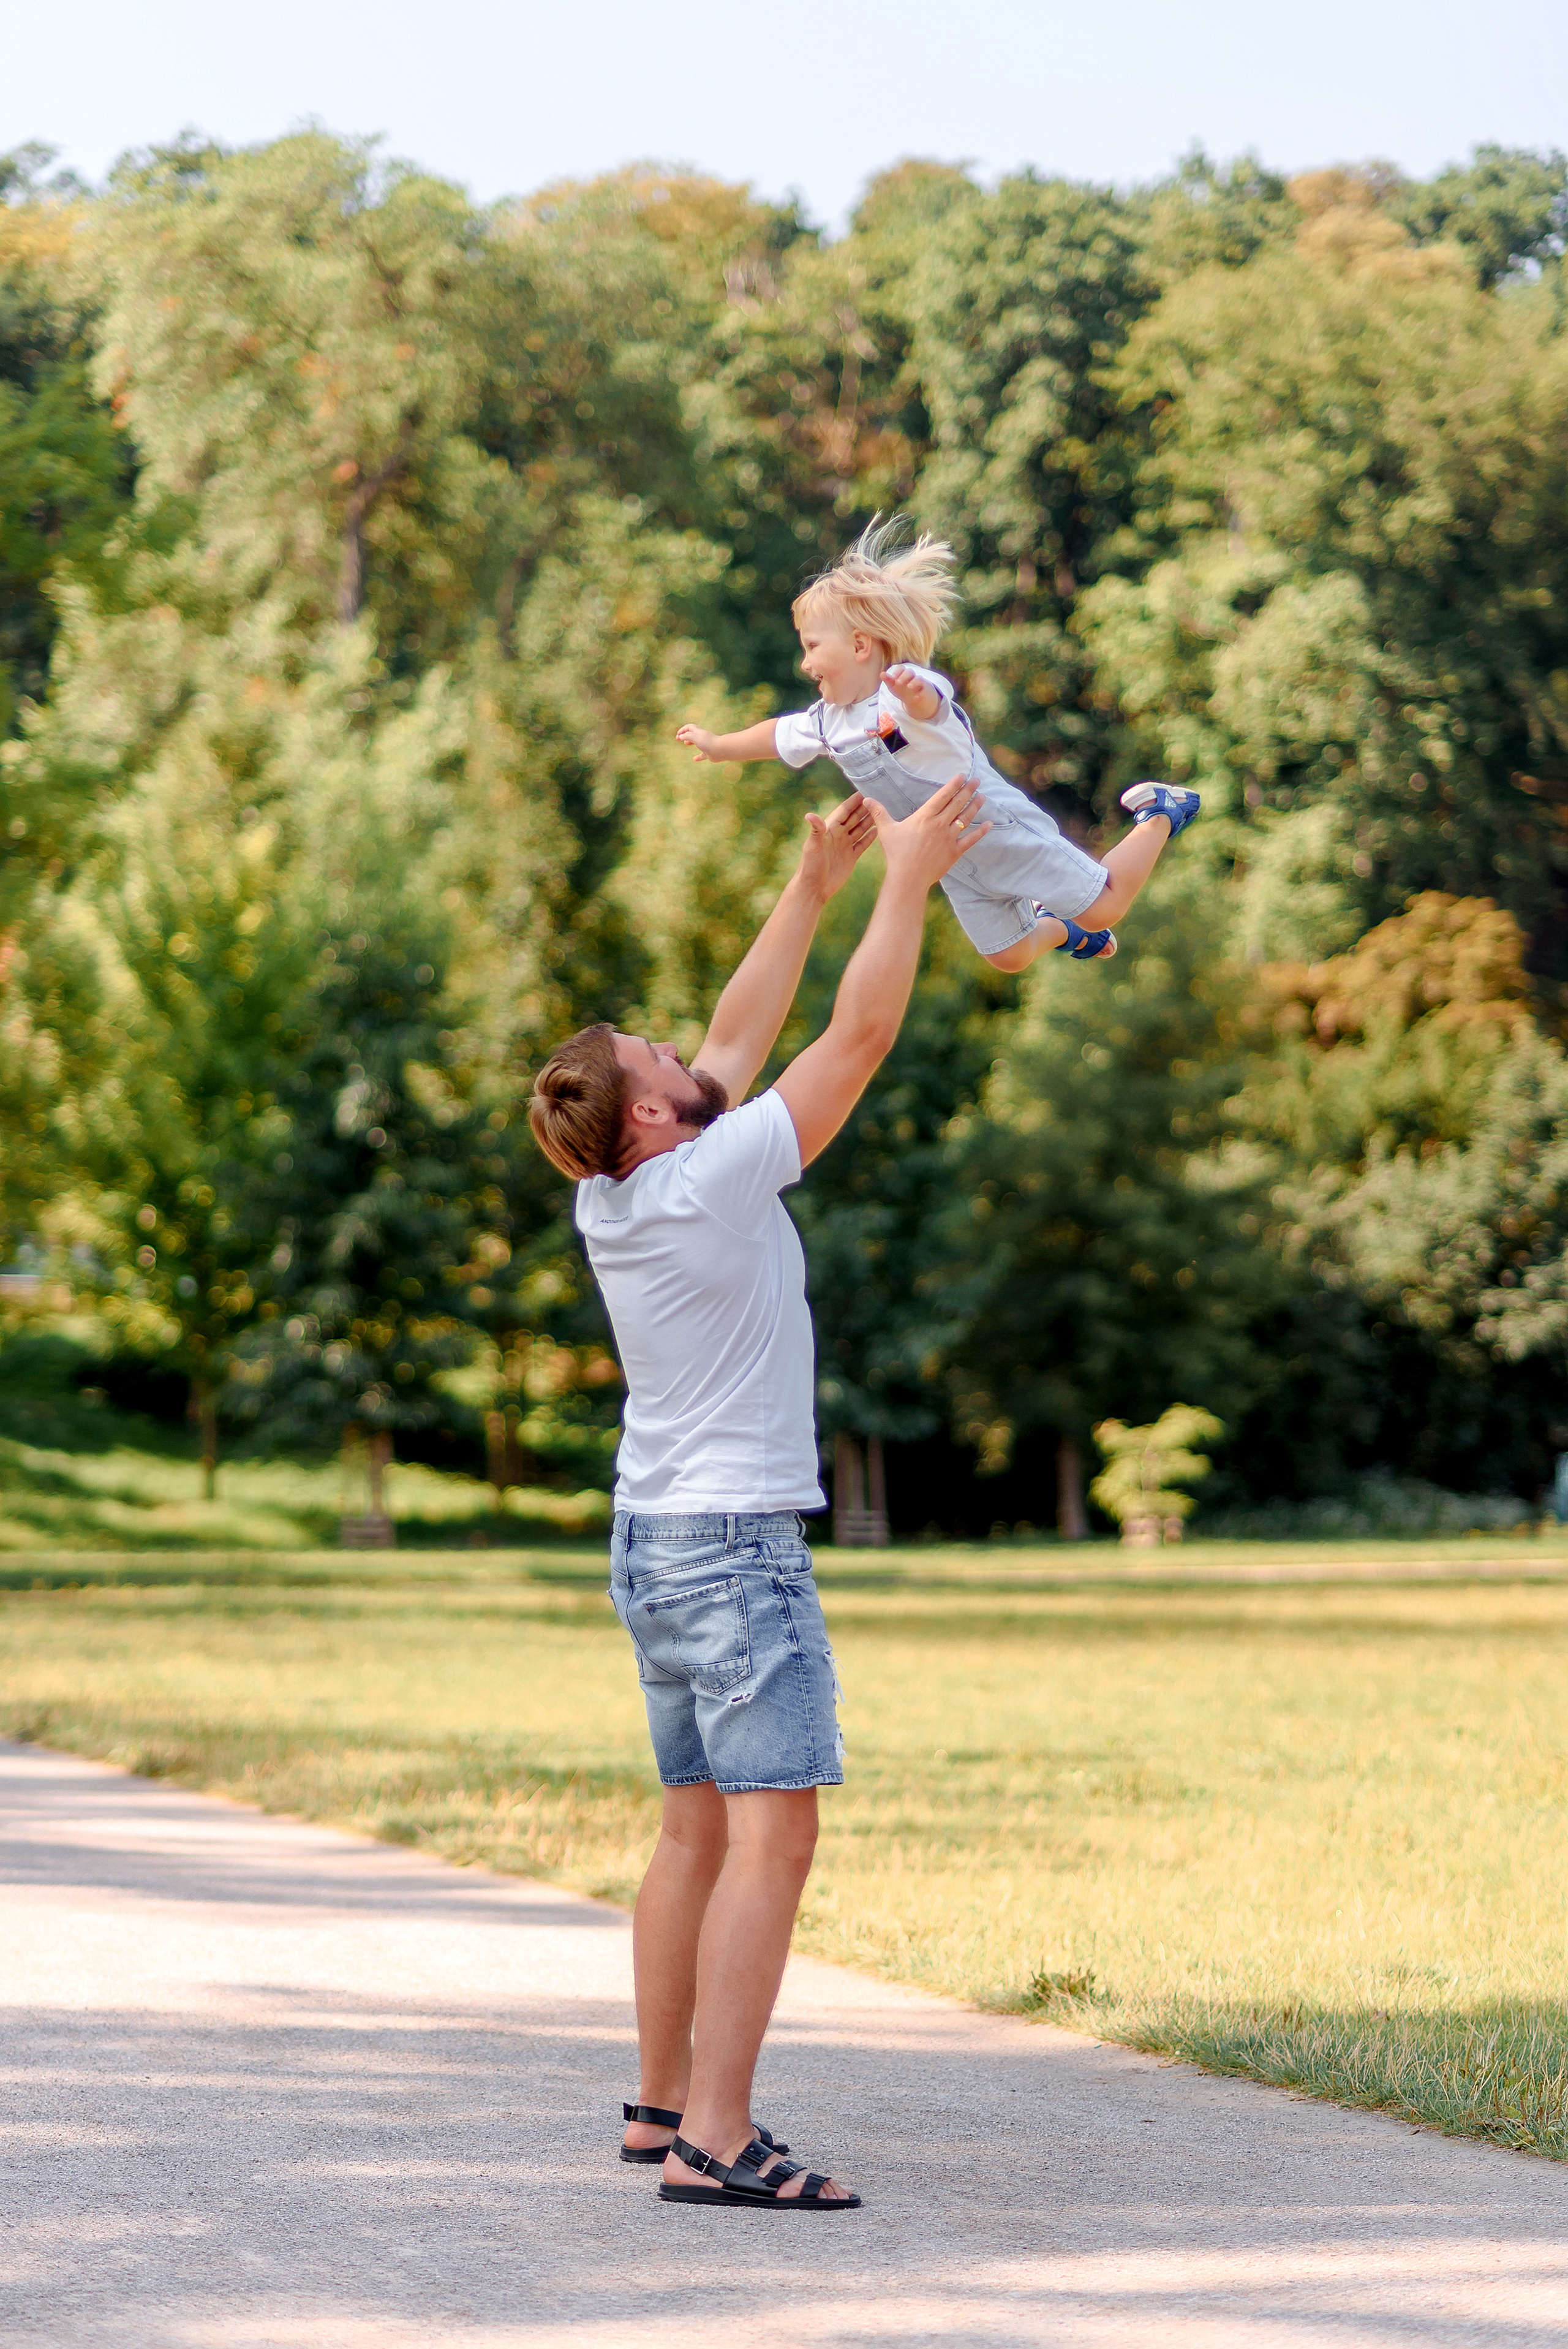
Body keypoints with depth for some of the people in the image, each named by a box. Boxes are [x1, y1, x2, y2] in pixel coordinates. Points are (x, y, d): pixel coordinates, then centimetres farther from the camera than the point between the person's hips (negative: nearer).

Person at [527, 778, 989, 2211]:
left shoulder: (611, 1199, 5)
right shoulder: (710, 1181, -17)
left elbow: (739, 1040, 17)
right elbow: (859, 1038, -13)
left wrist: (815, 886, 20)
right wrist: (909, 878, -4)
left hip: (656, 1546, 9)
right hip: (735, 1548, -9)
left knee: (699, 1831, 14)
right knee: (773, 1835, -12)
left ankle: (667, 2104, 18)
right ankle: (714, 2142, -18)